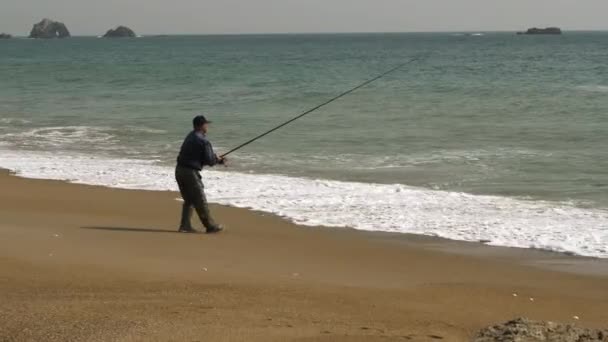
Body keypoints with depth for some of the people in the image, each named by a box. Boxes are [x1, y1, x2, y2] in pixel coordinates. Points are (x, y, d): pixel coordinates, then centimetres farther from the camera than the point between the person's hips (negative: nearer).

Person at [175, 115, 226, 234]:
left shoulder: (190, 136, 14)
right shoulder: (203, 141, -13)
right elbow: (210, 161, -11)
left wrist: (216, 159, 17)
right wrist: (218, 160, 10)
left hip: (180, 170, 8)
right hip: (190, 172, -8)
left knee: (189, 200, 18)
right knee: (200, 201, 2)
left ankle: (185, 226, 14)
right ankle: (211, 226, 12)